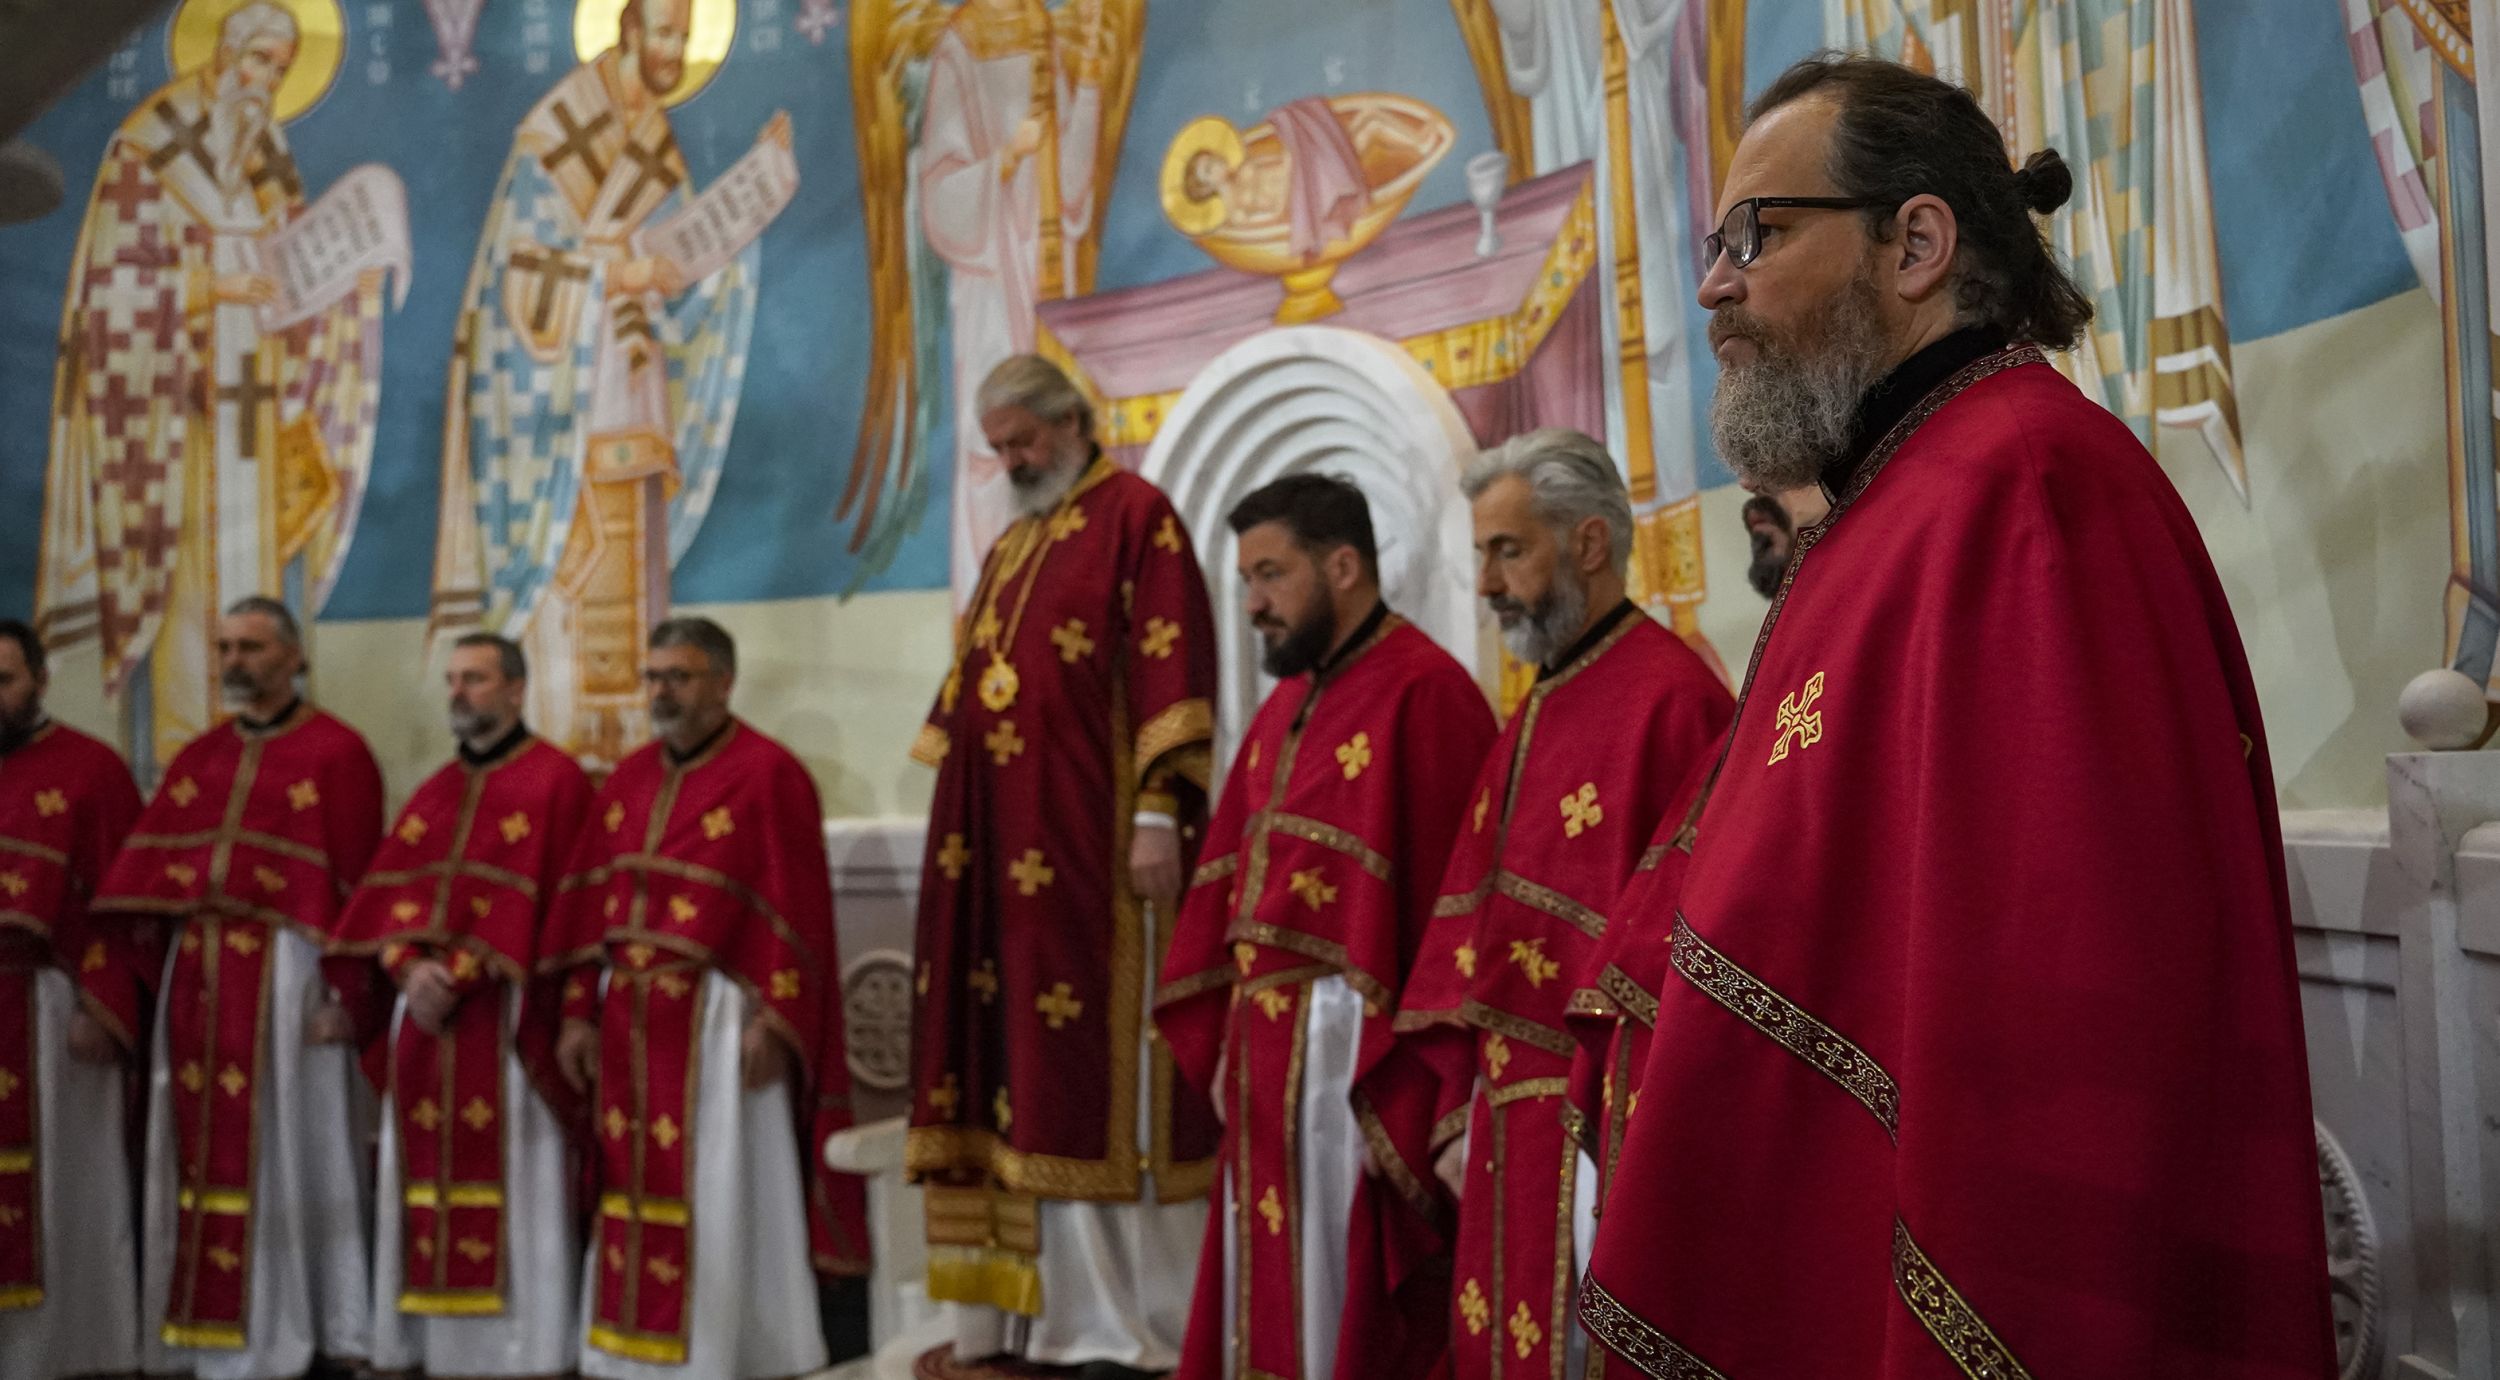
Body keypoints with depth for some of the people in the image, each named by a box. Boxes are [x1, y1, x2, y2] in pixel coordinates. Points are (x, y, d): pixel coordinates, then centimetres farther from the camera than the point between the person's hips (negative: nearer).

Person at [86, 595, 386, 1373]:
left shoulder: (336, 754, -3)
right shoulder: (198, 759, 16)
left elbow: (357, 882, -8)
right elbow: (142, 875, 11)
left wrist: (343, 989, -14)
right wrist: (123, 974, 1)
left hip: (282, 972, -6)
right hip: (194, 972, 6)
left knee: (278, 1149, 0)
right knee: (197, 1146, 8)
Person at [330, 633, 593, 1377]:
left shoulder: (554, 781, -3)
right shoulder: (434, 792, 18)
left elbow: (538, 902, -12)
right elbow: (387, 892, 8)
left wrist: (457, 974, -17)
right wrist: (408, 967, -11)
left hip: (502, 1011, -6)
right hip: (421, 1003, 7)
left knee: (503, 1178, -6)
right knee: (426, 1171, 7)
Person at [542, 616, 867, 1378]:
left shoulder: (768, 774, -7)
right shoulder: (628, 779, 13)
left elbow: (796, 910, -12)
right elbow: (589, 902, 14)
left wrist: (772, 1022, -17)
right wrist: (581, 1013, 8)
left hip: (715, 1018, -6)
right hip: (630, 1017, 7)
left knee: (716, 1196, -3)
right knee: (634, 1189, 10)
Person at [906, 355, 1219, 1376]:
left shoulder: (1135, 514, -2)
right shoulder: (1009, 548, 22)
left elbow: (1171, 665, -11)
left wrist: (1158, 814, -19)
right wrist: (958, 831, 17)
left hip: (1089, 840, -8)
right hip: (1001, 850, 8)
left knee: (1094, 1063, -7)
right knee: (1017, 1063, 6)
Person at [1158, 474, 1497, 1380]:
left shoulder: (1423, 693, -12)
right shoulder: (1286, 705, 16)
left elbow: (1442, 893, -17)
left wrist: (1408, 1077, -18)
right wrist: (1220, 1036, 9)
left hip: (1351, 1052, -9)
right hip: (1266, 1045, 9)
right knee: (1270, 1304, 14)